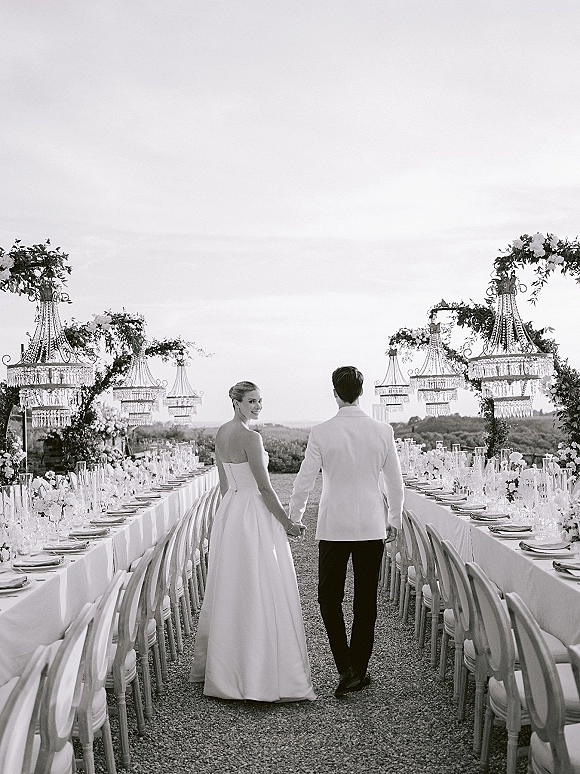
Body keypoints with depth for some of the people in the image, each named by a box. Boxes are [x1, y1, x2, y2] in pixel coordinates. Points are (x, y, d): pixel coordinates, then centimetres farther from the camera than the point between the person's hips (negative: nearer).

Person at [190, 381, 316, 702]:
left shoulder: (221, 434, 10)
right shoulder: (250, 437, -17)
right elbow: (264, 487, -18)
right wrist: (287, 523, -12)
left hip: (228, 514, 9)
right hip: (254, 518, -9)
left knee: (228, 592, 16)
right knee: (261, 595, -6)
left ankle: (220, 667, 27)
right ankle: (264, 678, -3)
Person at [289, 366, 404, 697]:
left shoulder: (321, 433, -9)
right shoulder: (383, 431, -4)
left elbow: (304, 482, -4)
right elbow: (395, 482, 3)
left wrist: (295, 518, 13)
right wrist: (394, 520, 18)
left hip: (333, 527, -2)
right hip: (372, 527, 2)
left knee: (330, 597, 11)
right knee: (366, 600, 12)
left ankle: (346, 668, -1)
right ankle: (359, 670, 20)